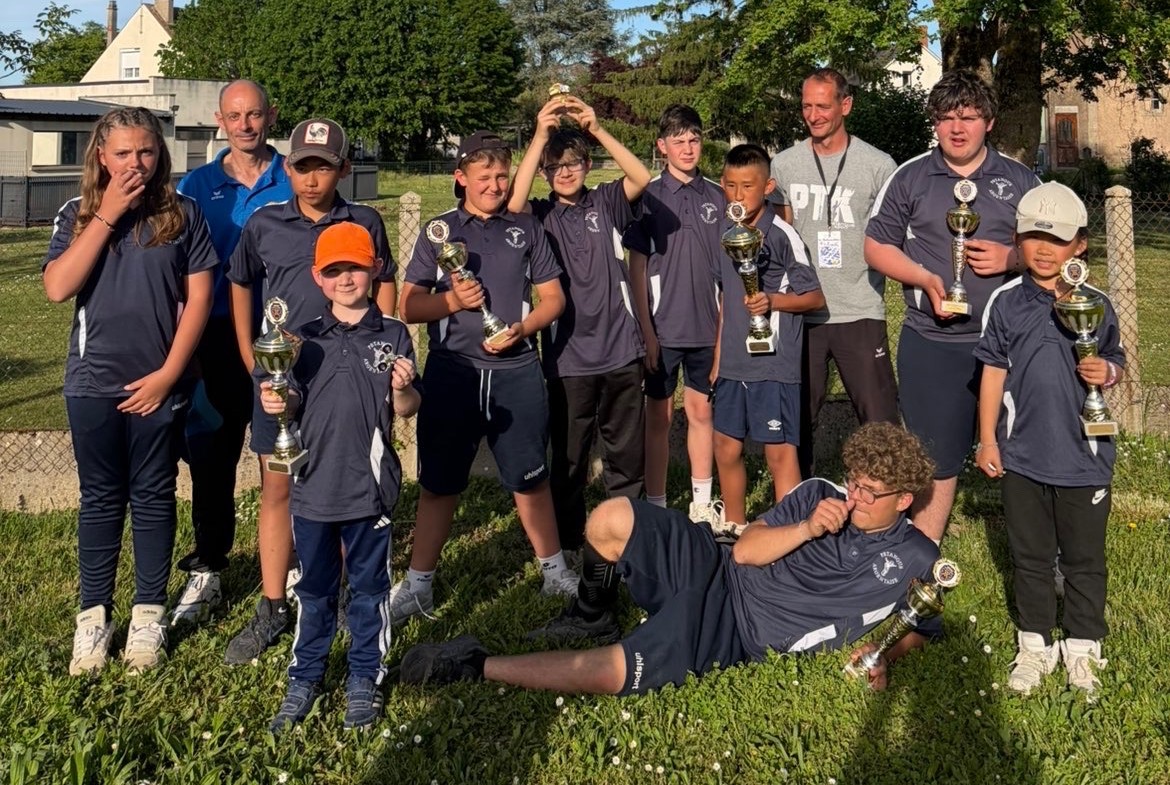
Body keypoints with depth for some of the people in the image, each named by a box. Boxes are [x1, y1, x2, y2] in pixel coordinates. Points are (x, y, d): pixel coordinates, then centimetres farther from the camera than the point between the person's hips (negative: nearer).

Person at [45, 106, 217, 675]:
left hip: (159, 384, -1)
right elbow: (57, 288, -12)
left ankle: (149, 615, 20)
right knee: (100, 499, 10)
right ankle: (93, 616, 19)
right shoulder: (78, 216, 2)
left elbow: (199, 297, -3)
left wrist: (168, 373, -9)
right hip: (94, 384, 1)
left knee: (153, 498, 9)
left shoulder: (182, 215, 0)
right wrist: (108, 215, -14)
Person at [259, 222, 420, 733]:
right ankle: (304, 678, 28)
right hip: (313, 485, 2)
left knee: (368, 588, 11)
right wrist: (277, 403, -12)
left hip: (370, 485, -2)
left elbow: (406, 410, -1)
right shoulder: (307, 338, 4)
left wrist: (402, 387, -22)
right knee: (313, 589, 14)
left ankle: (365, 679, 26)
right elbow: (295, 404, 9)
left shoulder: (392, 334, -3)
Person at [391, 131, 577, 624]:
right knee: (439, 483, 6)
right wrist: (451, 300, -16)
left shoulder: (526, 229, 9)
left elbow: (553, 297, 8)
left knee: (530, 477, 8)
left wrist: (522, 330, -10)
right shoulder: (440, 231, 6)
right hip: (451, 373, 0)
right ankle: (418, 584, 16)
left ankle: (554, 570, 23)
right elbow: (408, 306, 3)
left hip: (516, 372, 1)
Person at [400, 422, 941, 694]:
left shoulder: (916, 562, 0)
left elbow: (924, 627, 10)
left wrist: (882, 655, -11)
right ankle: (593, 622, 9)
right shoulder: (820, 495, 7)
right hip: (713, 572, 4)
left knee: (605, 673, -25)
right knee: (611, 518, -20)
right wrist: (806, 530, -15)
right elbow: (745, 550, 2)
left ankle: (475, 666, -8)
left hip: (734, 636, -4)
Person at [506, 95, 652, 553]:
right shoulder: (541, 216, 3)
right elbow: (513, 202, -19)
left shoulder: (605, 202, 6)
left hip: (620, 349, 1)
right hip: (567, 356, -1)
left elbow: (642, 178, -12)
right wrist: (541, 135, -21)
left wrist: (596, 129, -18)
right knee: (569, 457, 8)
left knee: (628, 454, 10)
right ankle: (567, 544, 22)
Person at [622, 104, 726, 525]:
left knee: (701, 411, 11)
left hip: (707, 328, 3)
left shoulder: (717, 198, 4)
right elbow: (637, 269, -4)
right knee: (658, 416, 5)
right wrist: (646, 331, -8)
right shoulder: (649, 197, -4)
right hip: (662, 328, -3)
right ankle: (656, 507, 14)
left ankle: (703, 502, 23)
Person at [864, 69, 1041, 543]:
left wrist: (1011, 258, -10)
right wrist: (926, 279, -11)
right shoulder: (910, 178, 5)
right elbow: (876, 246, 5)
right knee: (936, 457, 6)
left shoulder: (1019, 180, 8)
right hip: (932, 342, -1)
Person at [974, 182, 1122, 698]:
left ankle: (1083, 647, 27)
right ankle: (1035, 645, 27)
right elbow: (993, 372, 2)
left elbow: (1116, 361, 9)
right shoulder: (1006, 303, -1)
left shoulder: (1095, 305, -1)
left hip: (1084, 455, 0)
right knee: (1030, 555, 13)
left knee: (1084, 557, 11)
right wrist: (987, 439, 1)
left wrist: (1108, 373, -16)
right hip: (1021, 455, 1)